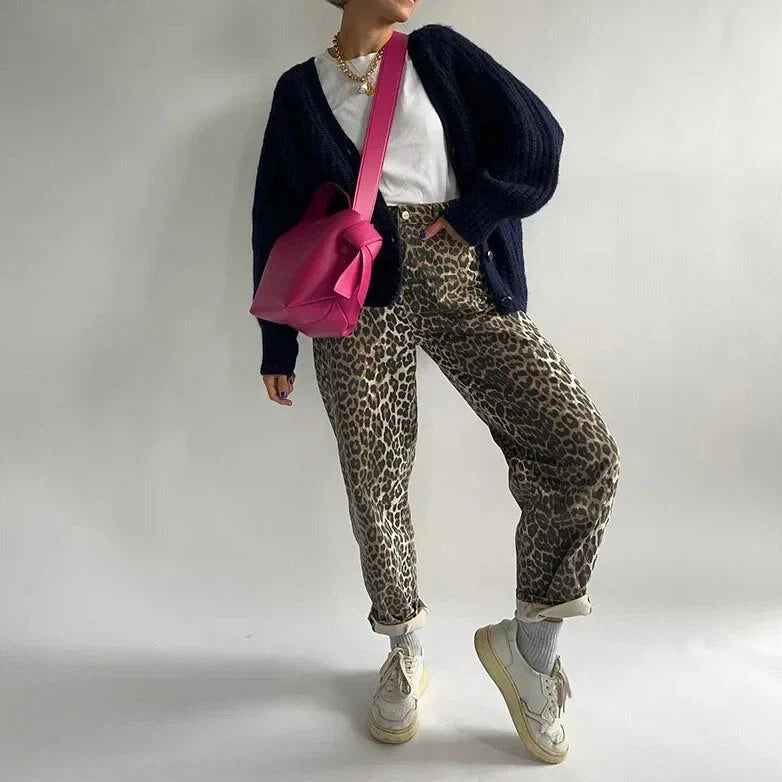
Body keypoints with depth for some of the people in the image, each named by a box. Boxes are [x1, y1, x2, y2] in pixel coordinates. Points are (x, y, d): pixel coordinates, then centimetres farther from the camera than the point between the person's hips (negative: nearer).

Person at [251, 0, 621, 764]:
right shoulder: (299, 89, 16)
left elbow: (536, 133, 8)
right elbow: (276, 218, 14)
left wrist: (472, 214, -3)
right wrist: (277, 343, 10)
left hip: (466, 282, 1)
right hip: (361, 294, 0)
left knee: (586, 450, -14)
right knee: (374, 483, -1)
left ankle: (529, 640, 7)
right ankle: (406, 651, 25)